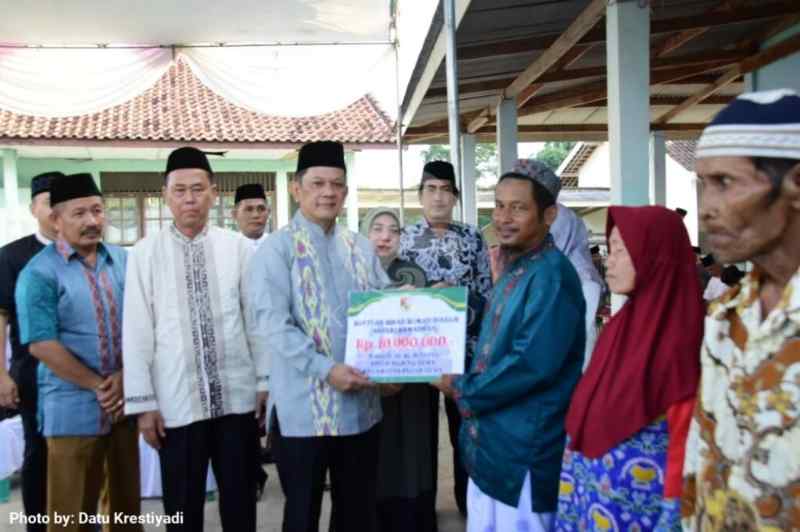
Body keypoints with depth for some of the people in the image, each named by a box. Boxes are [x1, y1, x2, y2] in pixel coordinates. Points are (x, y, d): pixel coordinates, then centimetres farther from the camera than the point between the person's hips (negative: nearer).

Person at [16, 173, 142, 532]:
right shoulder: (40, 272, -7)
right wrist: (100, 386, -12)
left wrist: (124, 377, -9)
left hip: (124, 403, 4)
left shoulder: (123, 261, 7)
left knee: (126, 501, 15)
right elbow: (41, 344, -14)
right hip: (74, 409, -4)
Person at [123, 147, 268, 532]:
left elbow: (256, 318, 3)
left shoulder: (239, 247, -1)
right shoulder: (144, 253, -2)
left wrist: (265, 382, 5)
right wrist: (143, 402, -2)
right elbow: (137, 330, -1)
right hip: (176, 401, 0)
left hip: (237, 396, 1)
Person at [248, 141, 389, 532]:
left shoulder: (361, 248, 11)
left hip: (362, 403, 5)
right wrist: (326, 369, -22)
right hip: (304, 407, -4)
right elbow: (274, 325, -15)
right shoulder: (278, 247, -6)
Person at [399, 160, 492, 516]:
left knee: (466, 424, 8)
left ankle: (469, 501, 25)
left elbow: (486, 292, 5)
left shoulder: (472, 237, 5)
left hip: (465, 344, 1)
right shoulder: (405, 238, 2)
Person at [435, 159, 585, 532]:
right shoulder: (514, 271, 12)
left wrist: (464, 390, -14)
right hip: (490, 445, 9)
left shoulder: (551, 275, -18)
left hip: (524, 454, -9)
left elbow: (533, 363, -26)